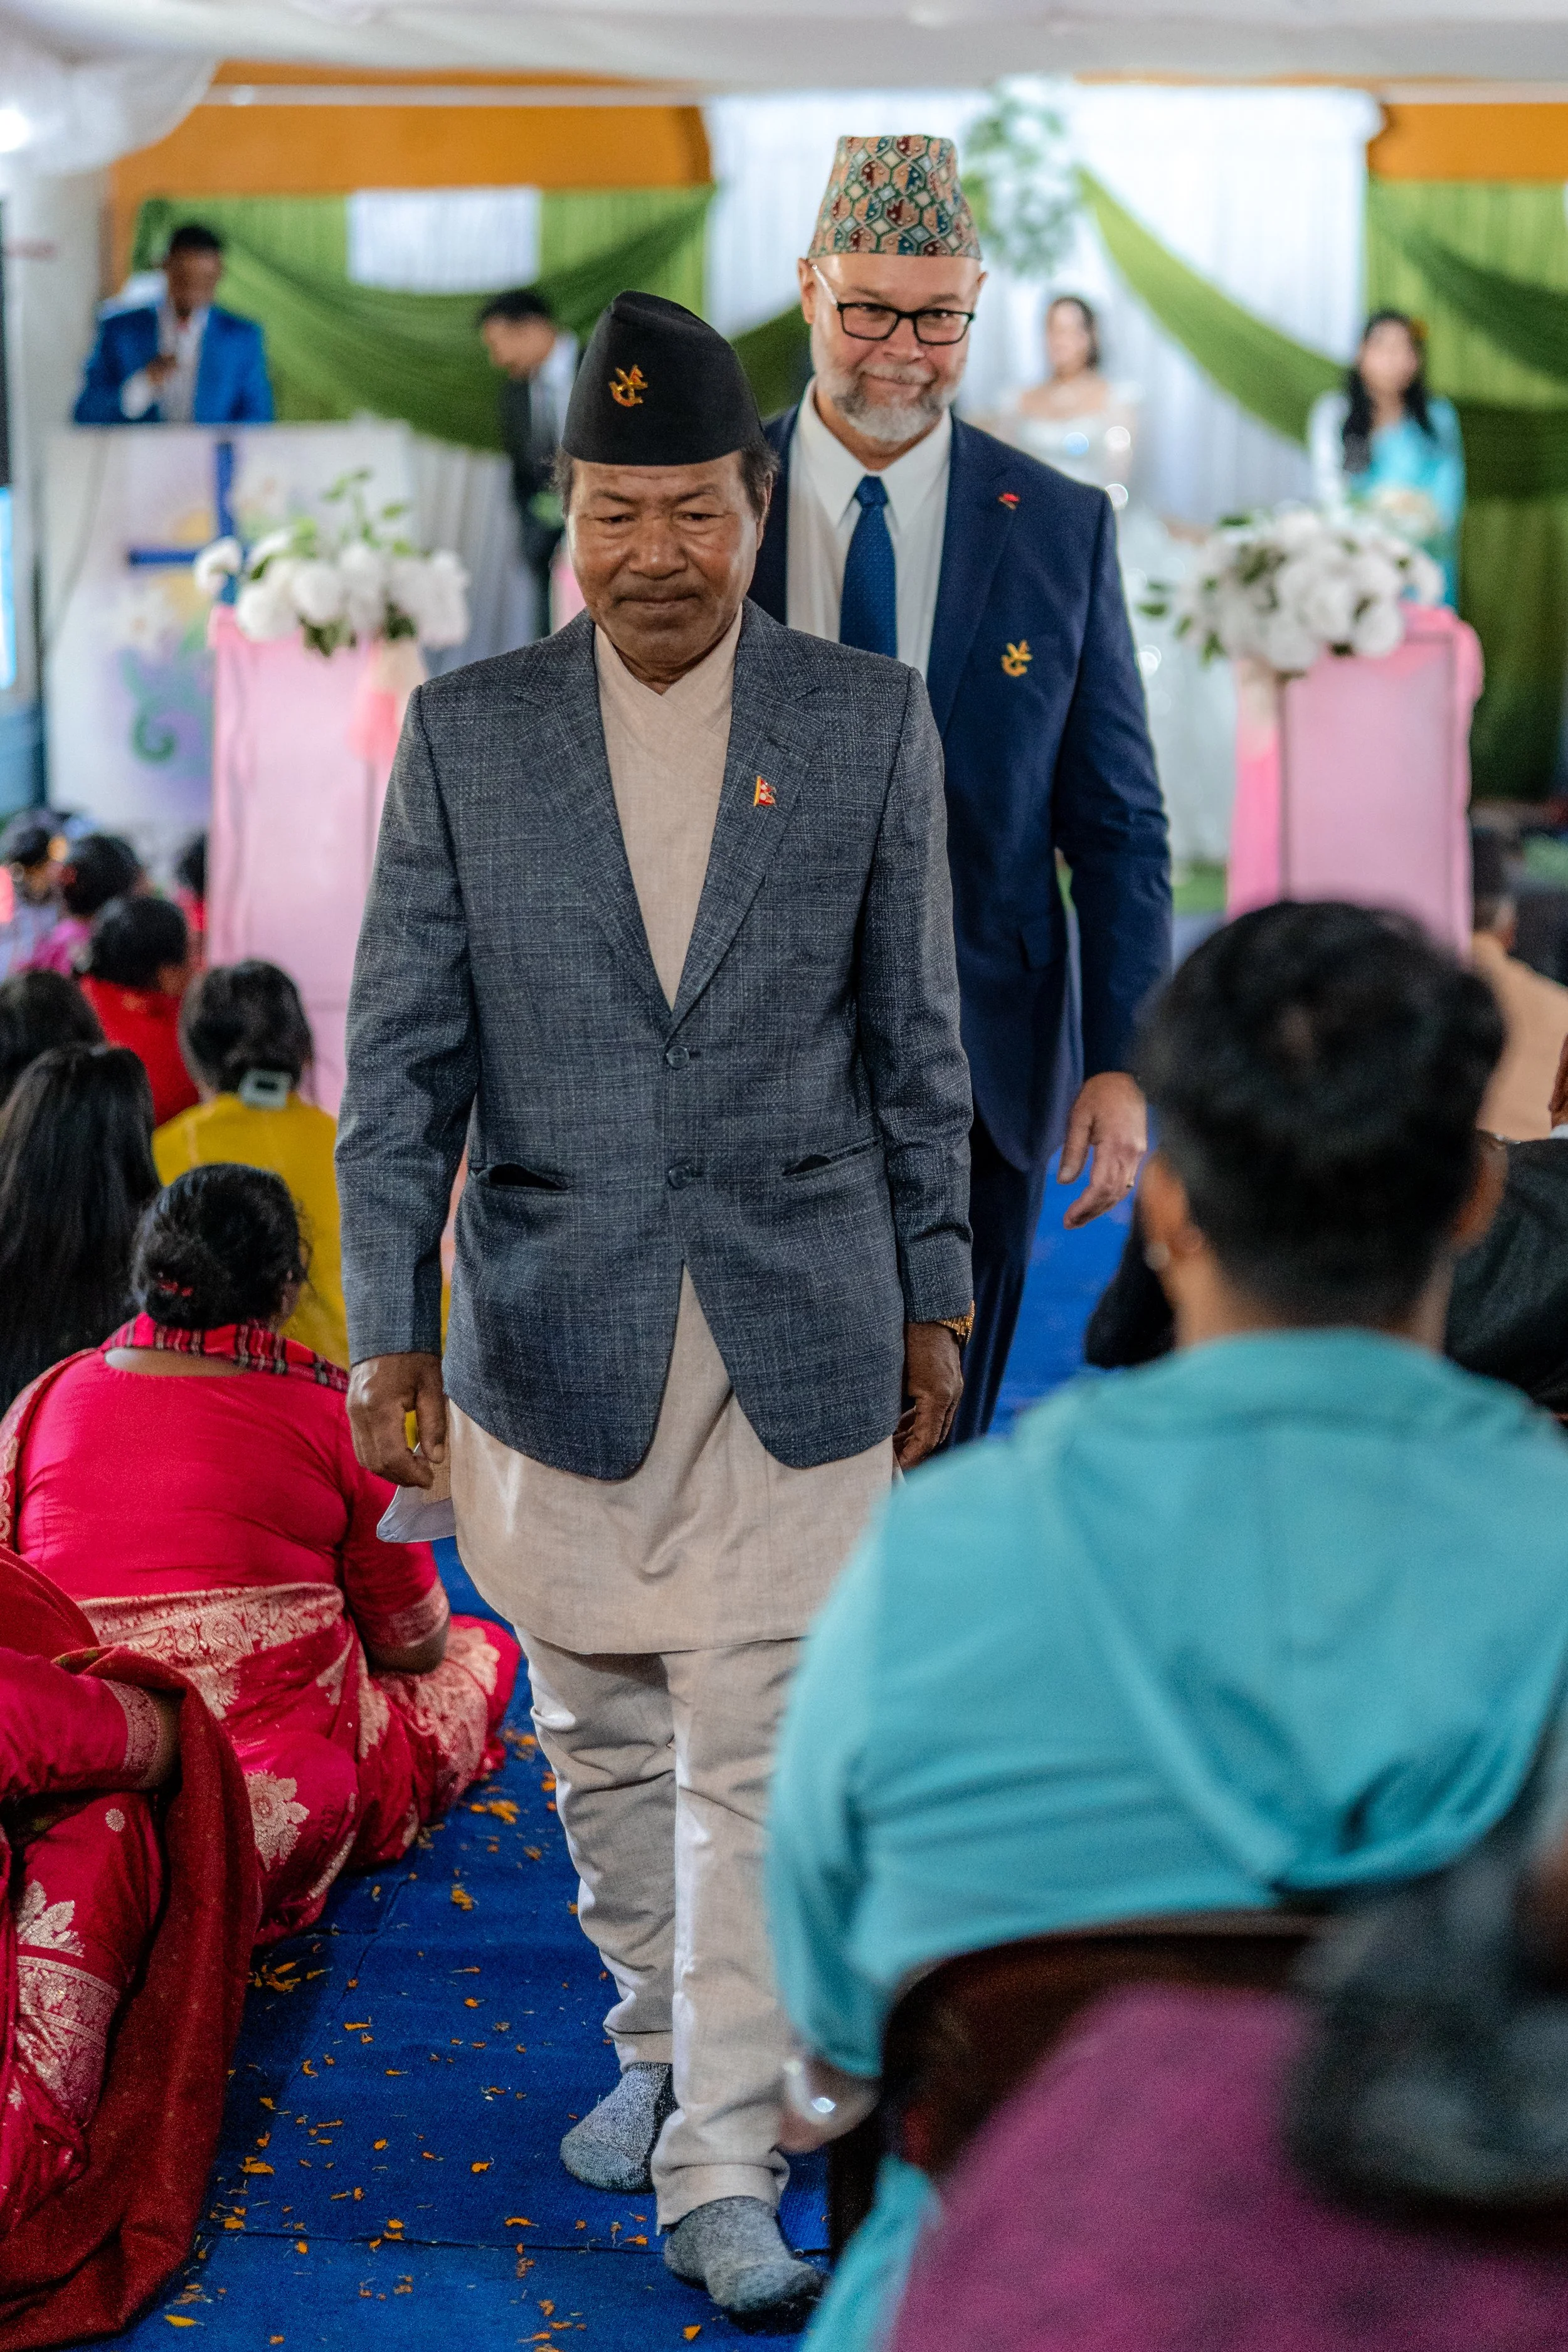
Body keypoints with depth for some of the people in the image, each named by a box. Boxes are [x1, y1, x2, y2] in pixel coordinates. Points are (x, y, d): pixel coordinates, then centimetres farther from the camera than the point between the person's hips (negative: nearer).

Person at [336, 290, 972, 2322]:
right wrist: (386, 1323, -5)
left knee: (758, 1757, -3)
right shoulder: (466, 731, 0)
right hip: (556, 1328, 1)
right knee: (603, 1739, 15)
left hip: (796, 1332, -1)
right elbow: (402, 1049, 0)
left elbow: (913, 1037, 6)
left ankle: (724, 2175, 4)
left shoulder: (869, 724, 0)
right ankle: (661, 2044, 37)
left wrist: (934, 1302, 9)